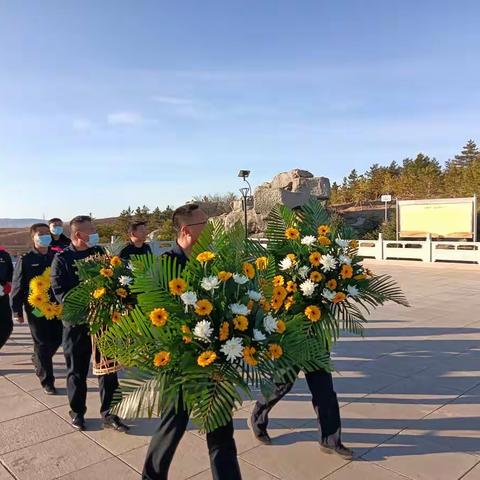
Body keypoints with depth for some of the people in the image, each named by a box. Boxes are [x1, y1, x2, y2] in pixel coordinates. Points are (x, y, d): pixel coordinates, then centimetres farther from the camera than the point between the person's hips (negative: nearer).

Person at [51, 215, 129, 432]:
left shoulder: (99, 252, 5)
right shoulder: (62, 259, -6)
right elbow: (59, 291, -11)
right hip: (76, 323, -3)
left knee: (107, 368, 6)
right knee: (77, 371, 11)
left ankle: (108, 413, 18)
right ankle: (77, 412, 29)